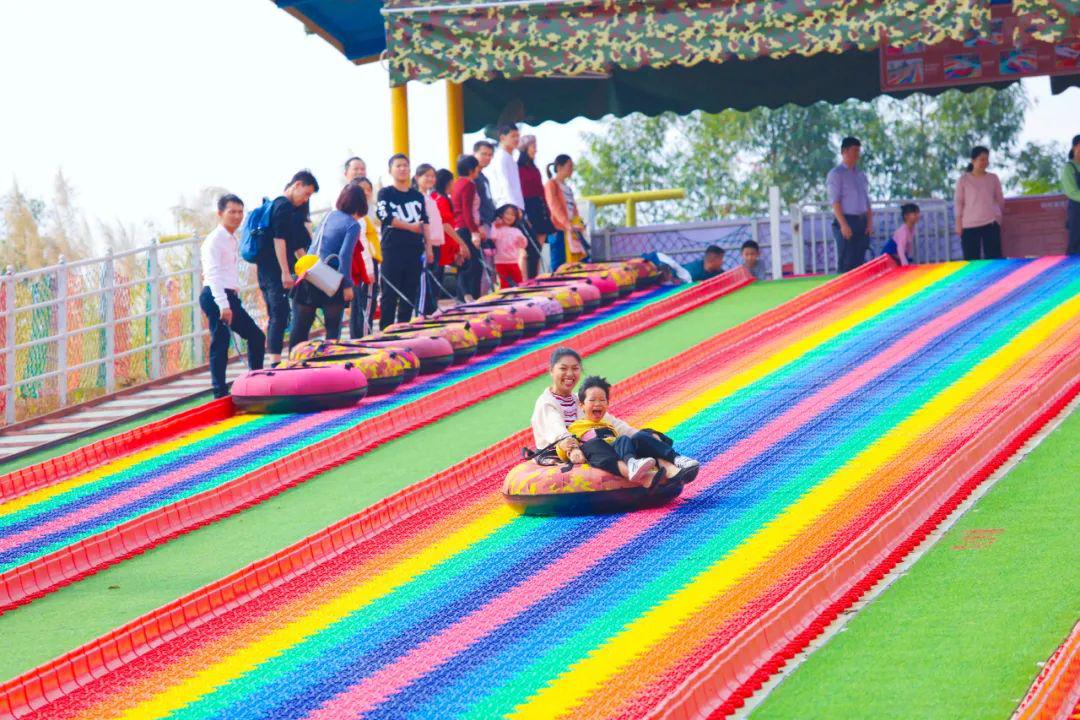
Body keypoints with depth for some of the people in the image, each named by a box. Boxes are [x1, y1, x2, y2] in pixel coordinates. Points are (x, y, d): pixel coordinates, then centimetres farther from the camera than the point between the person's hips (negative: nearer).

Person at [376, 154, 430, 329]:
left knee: (410, 294, 4)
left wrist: (428, 247, 11)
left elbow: (424, 223, 17)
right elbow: (386, 217, -10)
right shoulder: (386, 193, 3)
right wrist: (410, 227, -8)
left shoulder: (417, 196, 16)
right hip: (392, 249, -4)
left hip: (415, 249, 4)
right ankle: (385, 331, -5)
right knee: (390, 293, -6)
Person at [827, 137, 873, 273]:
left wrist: (870, 223, 5)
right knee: (847, 263, -9)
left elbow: (867, 200, 17)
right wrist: (843, 225, -18)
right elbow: (835, 202, -10)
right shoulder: (836, 174, -4)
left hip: (862, 222, 7)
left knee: (860, 262, 6)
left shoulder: (860, 175, 17)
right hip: (846, 221, -7)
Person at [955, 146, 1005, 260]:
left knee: (993, 256, -3)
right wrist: (958, 223, -1)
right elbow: (959, 202, 3)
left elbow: (1000, 200, 15)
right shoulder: (964, 179, 2)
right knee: (971, 258, -1)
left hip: (991, 222, 1)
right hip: (969, 224, -1)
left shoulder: (993, 178, 8)